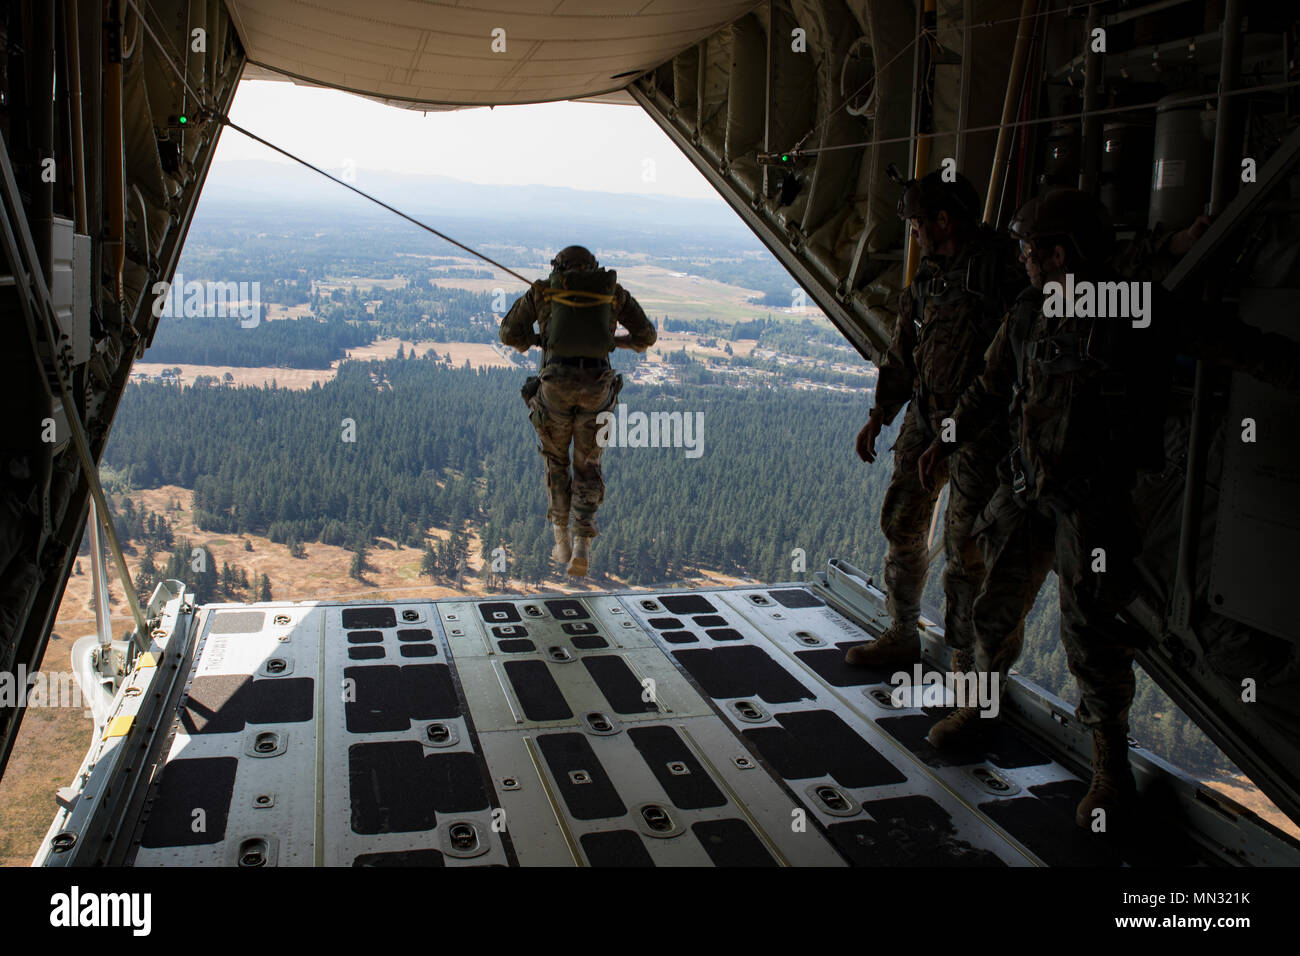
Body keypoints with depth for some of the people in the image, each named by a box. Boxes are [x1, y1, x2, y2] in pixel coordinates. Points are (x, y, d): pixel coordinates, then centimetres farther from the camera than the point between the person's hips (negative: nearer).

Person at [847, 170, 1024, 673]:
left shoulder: (1001, 268, -14)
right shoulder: (931, 272, 11)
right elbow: (903, 351, 18)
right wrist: (878, 417, 17)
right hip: (926, 415, 8)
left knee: (964, 543, -2)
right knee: (901, 521, 12)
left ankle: (967, 658, 15)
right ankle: (903, 635, 28)